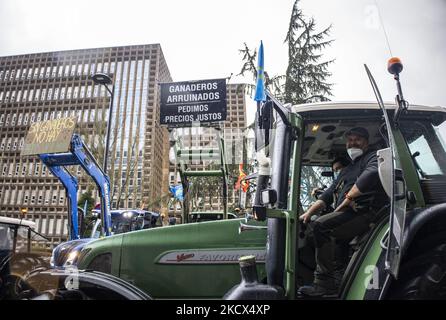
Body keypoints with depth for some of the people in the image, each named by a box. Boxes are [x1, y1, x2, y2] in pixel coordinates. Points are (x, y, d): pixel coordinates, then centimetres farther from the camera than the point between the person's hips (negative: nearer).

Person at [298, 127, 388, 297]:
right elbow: (327, 195, 26)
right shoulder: (347, 169, 31)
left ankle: (326, 283, -22)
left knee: (320, 226, -28)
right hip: (347, 215, 9)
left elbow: (372, 173, -22)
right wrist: (308, 213, 13)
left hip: (364, 214, -9)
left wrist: (348, 197, -17)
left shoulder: (373, 157, 6)